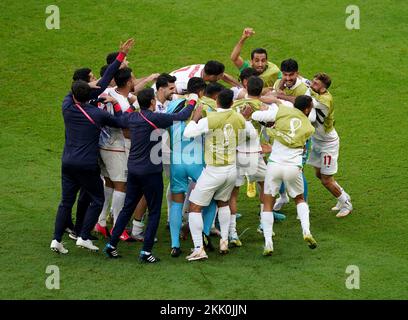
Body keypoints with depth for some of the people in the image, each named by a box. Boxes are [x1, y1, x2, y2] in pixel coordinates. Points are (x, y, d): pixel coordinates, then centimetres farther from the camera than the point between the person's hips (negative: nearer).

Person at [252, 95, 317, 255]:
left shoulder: (282, 111, 0)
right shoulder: (309, 128, 7)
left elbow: (255, 116, -3)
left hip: (275, 164, -1)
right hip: (294, 167, 1)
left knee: (268, 204, 10)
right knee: (300, 199, 25)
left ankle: (268, 243, -1)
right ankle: (306, 231, 4)